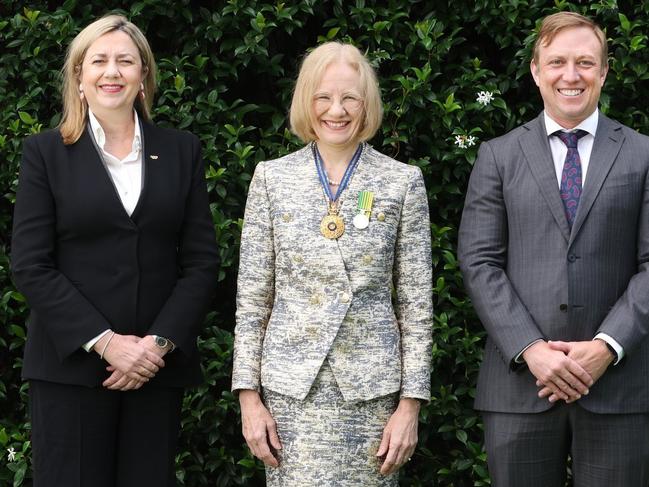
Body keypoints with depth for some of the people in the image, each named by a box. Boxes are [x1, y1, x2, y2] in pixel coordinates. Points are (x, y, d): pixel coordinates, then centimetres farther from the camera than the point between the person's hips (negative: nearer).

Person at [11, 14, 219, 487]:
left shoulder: (182, 151, 9)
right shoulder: (45, 152, 3)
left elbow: (201, 260, 5)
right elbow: (30, 265, -4)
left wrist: (160, 342, -8)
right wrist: (104, 341, -13)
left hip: (158, 365, 2)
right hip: (71, 363, -2)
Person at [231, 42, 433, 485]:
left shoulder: (403, 181, 2)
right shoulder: (272, 178, 4)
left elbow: (416, 303, 2)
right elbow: (252, 297, 5)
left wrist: (410, 403, -2)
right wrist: (249, 396, 0)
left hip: (372, 389, 0)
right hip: (292, 390, 0)